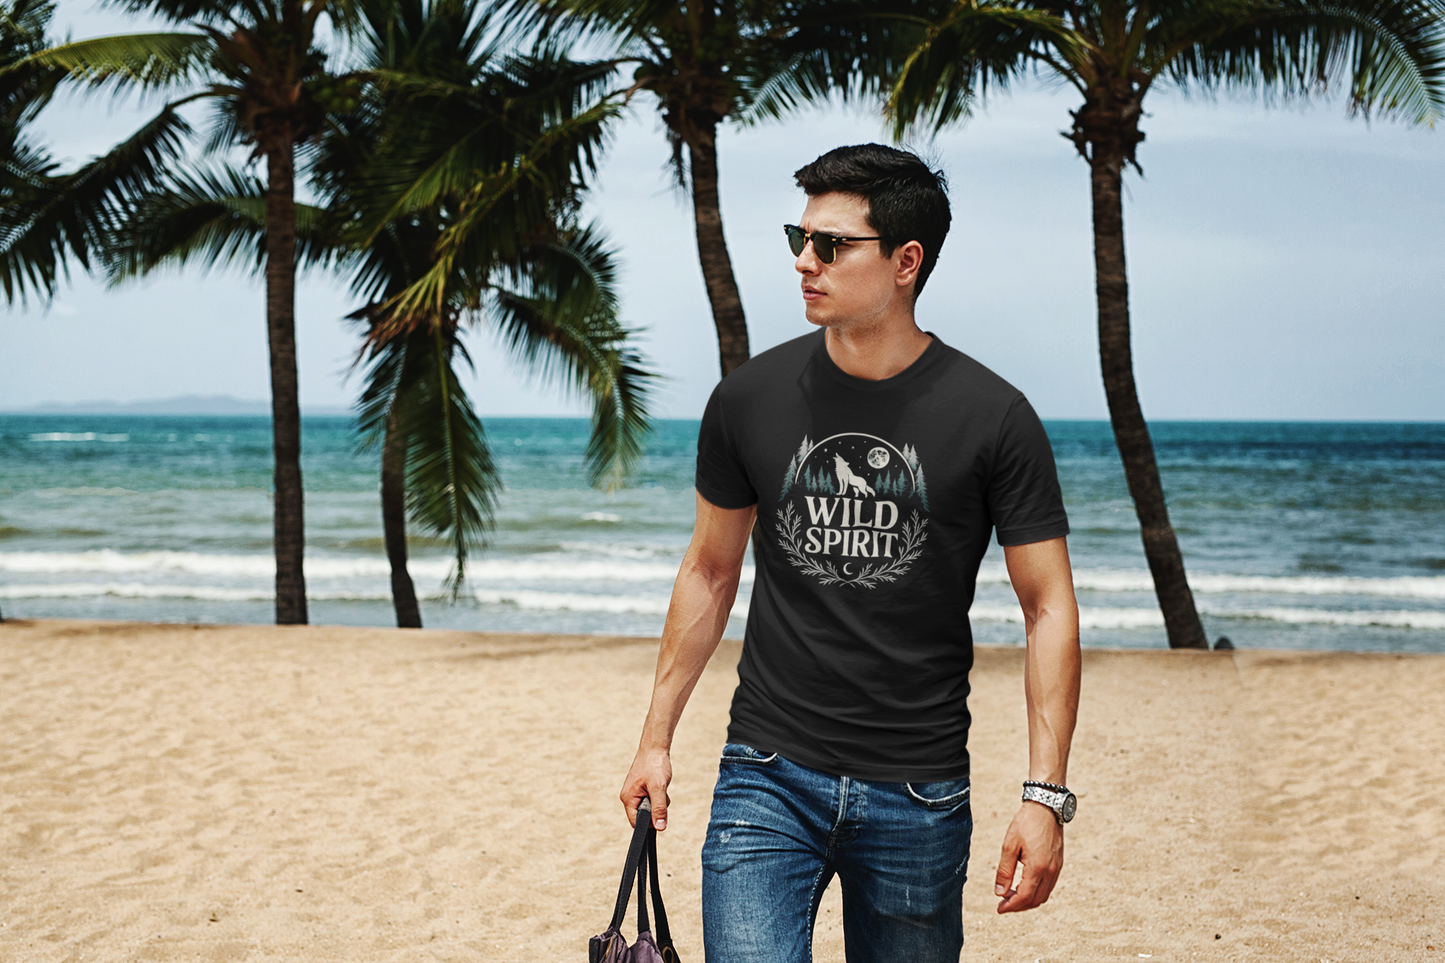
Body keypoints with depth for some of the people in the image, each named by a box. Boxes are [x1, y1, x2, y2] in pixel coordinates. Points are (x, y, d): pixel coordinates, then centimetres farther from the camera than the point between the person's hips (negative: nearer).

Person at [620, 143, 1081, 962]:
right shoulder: (750, 400, 1)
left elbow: (1049, 606, -4)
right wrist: (658, 737, 11)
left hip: (920, 795, -1)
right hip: (769, 774, 1)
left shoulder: (993, 418, -6)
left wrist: (1046, 794, -11)